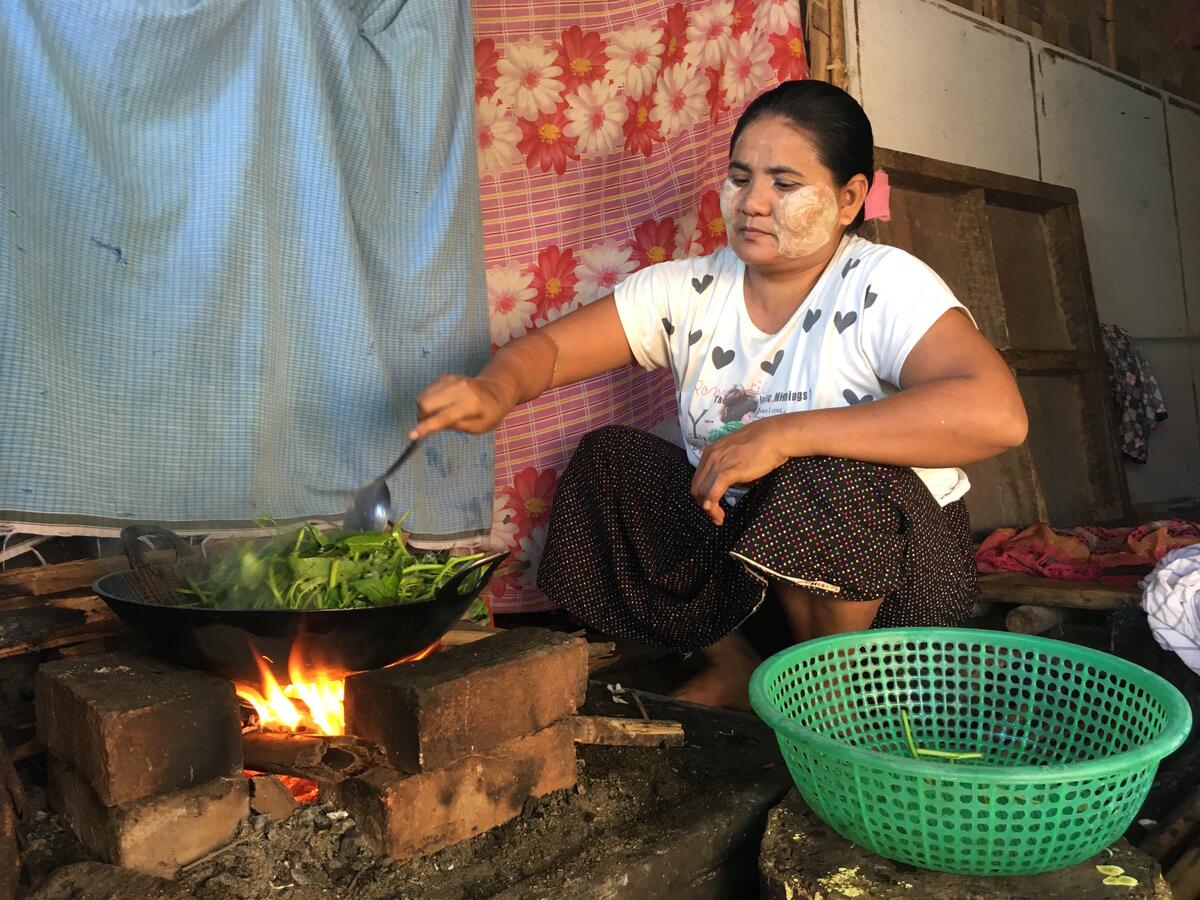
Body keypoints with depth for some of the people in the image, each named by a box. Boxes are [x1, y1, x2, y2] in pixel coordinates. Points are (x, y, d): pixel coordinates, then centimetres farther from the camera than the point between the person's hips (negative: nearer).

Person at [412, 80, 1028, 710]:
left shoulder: (884, 286, -16)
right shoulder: (690, 290, -1)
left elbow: (996, 413, -33)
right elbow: (551, 347, -3)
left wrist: (782, 434, -35)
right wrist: (495, 390, -28)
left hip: (885, 575, -4)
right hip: (736, 545, 5)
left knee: (830, 477, -34)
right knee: (604, 461, -5)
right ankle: (733, 673, 6)